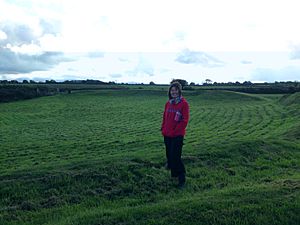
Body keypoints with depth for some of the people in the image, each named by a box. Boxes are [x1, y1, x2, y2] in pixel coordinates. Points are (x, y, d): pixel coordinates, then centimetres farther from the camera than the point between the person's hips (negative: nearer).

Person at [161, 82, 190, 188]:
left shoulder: (184, 103, -9)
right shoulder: (168, 103, 9)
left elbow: (185, 120, -12)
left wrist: (175, 131, -13)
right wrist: (163, 129, 6)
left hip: (177, 135, -6)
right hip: (167, 135, 6)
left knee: (175, 157, -9)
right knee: (169, 155, 13)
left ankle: (182, 179, 4)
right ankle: (173, 175, 29)